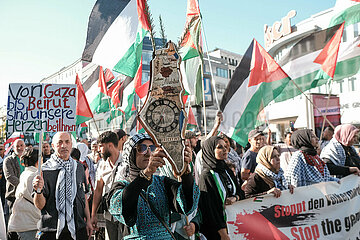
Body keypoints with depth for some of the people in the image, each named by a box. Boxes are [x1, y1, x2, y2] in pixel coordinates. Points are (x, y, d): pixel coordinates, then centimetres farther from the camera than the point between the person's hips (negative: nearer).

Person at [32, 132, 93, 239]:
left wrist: (88, 220, 9)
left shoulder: (79, 167, 6)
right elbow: (40, 205, -7)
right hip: (52, 231, -3)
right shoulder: (44, 169, -8)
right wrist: (38, 190, -26)